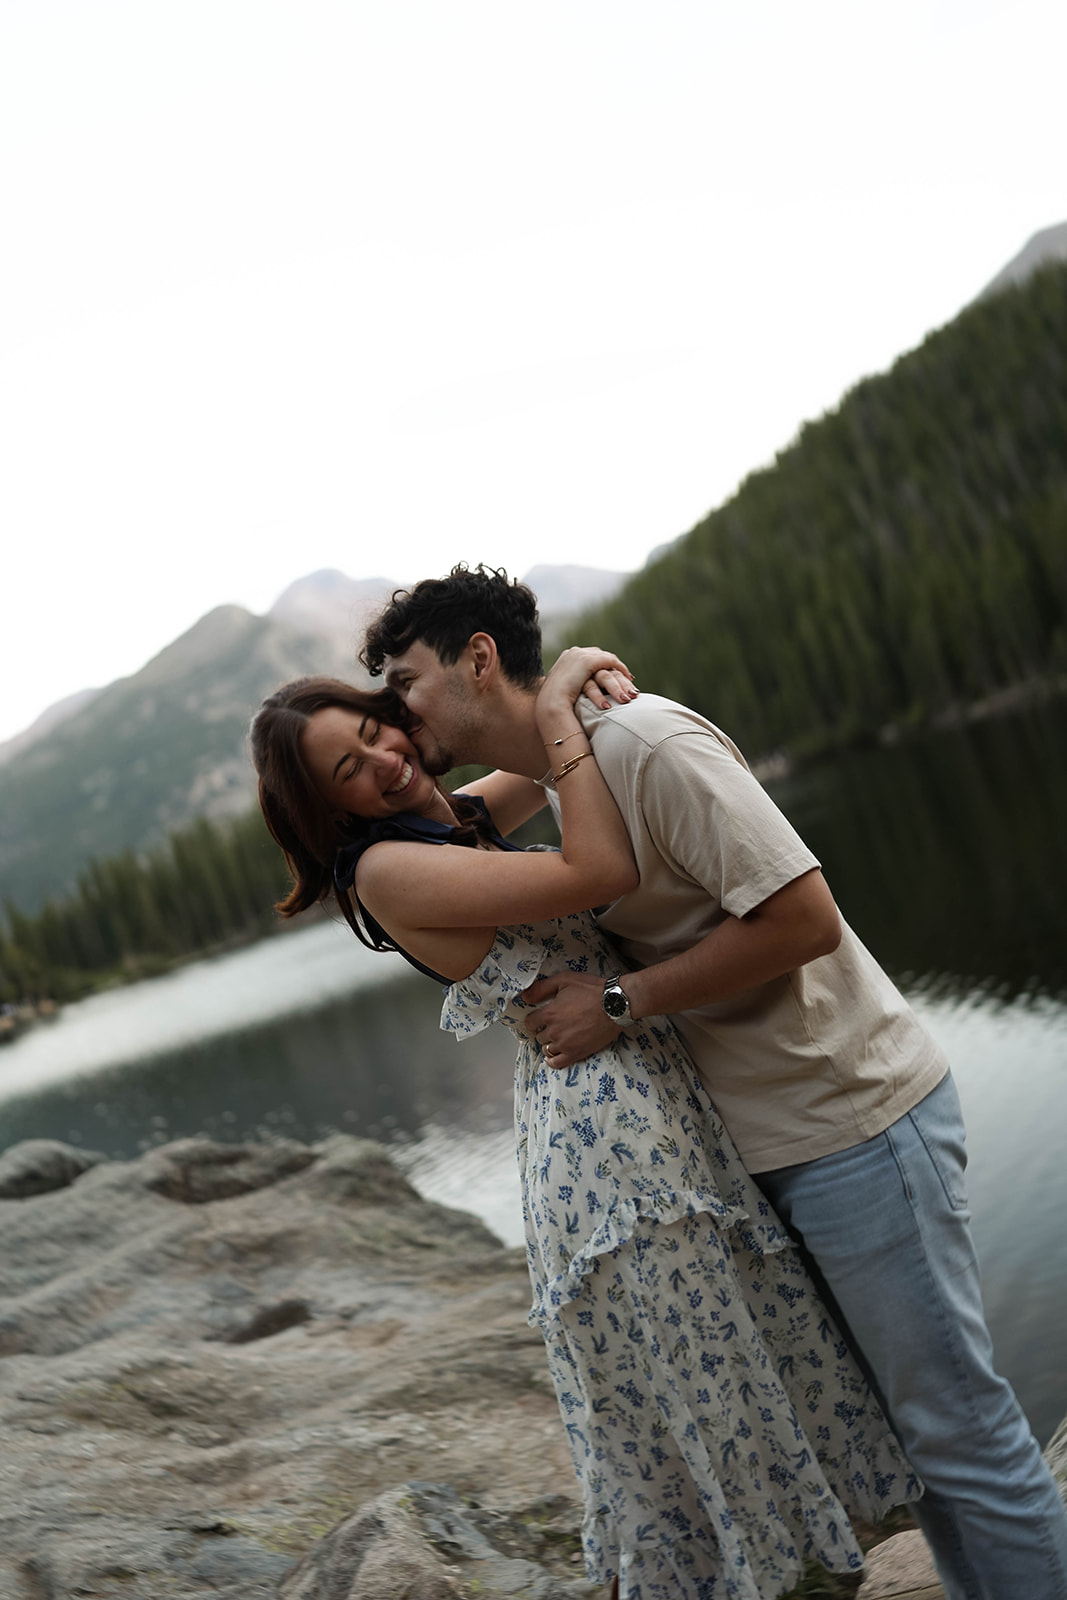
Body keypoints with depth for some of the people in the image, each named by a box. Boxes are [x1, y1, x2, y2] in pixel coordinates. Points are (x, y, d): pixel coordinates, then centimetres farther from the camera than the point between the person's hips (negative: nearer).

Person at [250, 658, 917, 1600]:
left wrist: (582, 681, 3)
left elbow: (545, 760, 26)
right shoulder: (384, 869, -17)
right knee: (684, 1395, 6)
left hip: (654, 1094, 10)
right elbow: (604, 872, -23)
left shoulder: (451, 815, 10)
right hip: (603, 1122, -9)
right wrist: (556, 709, -16)